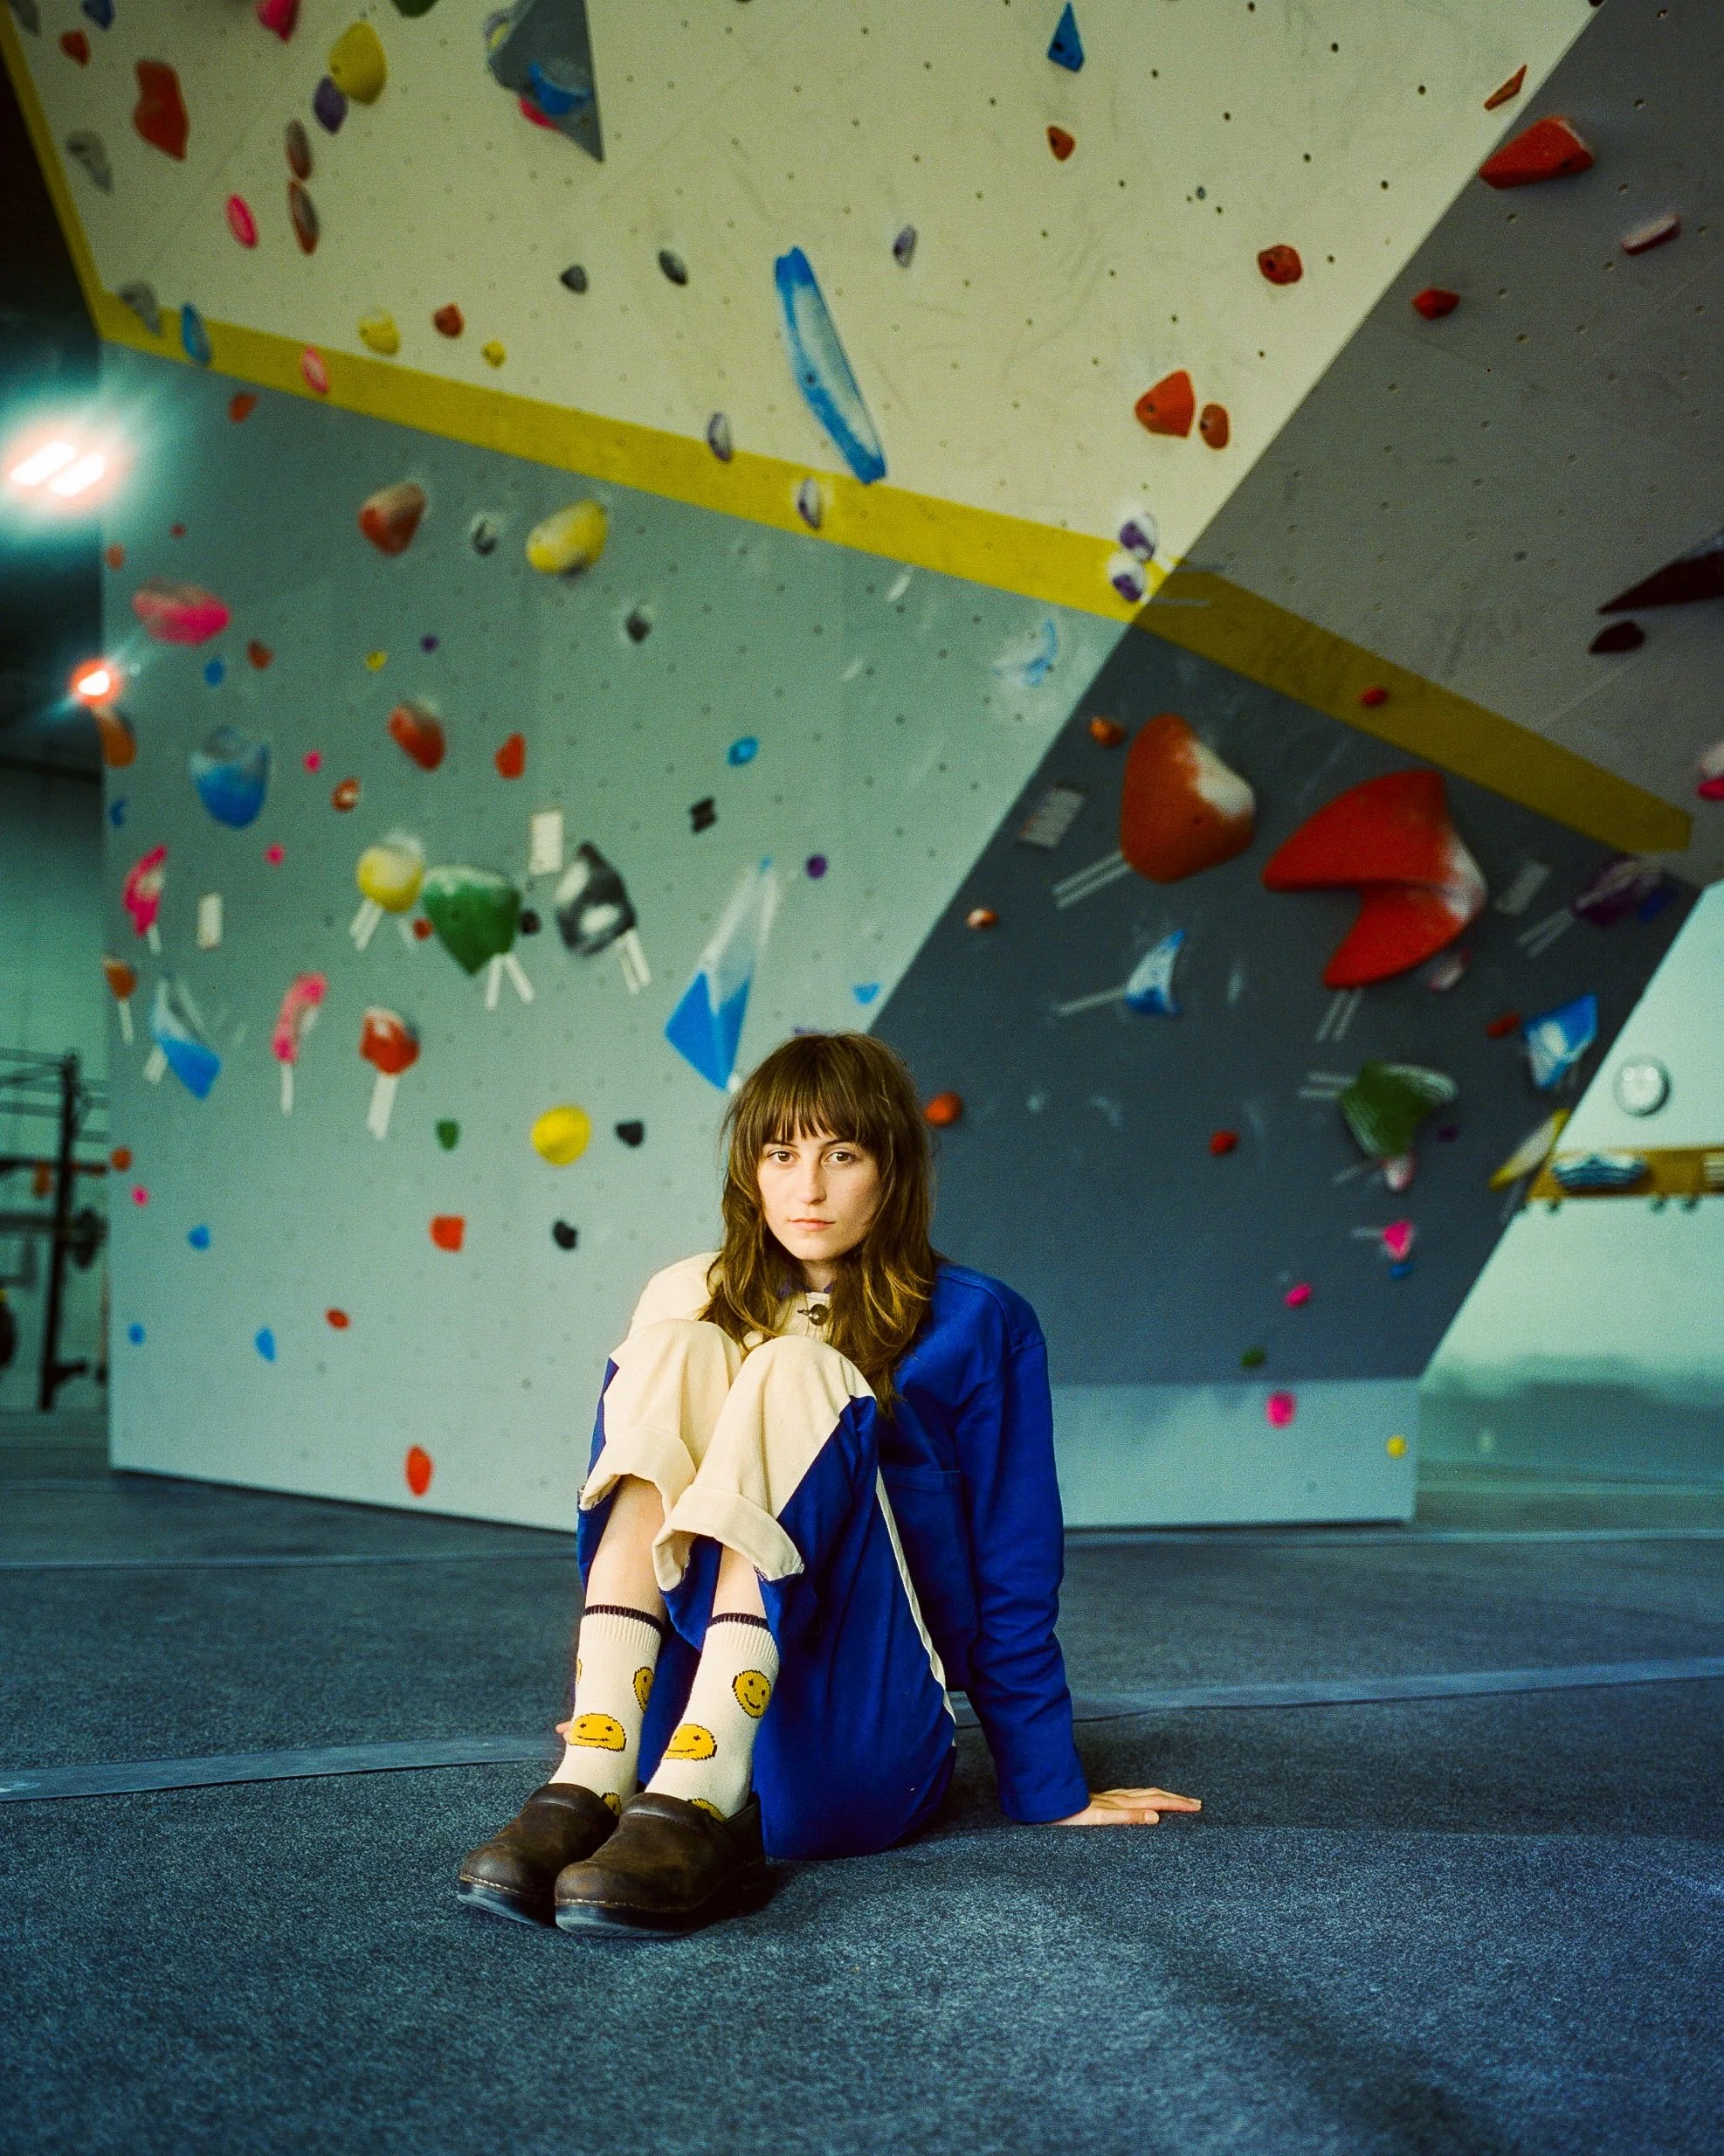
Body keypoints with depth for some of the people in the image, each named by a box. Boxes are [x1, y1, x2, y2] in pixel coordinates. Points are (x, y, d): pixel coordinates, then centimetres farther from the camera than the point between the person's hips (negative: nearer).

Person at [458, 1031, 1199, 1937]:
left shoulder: (977, 1326, 4)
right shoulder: (695, 1302, 14)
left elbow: (1011, 1575, 5)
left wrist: (1051, 1793, 8)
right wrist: (592, 1722, 17)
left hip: (861, 1759, -3)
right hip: (681, 1720, 3)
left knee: (794, 1369, -20)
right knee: (677, 1347, -14)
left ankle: (695, 1804, -39)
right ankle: (593, 1781, -32)